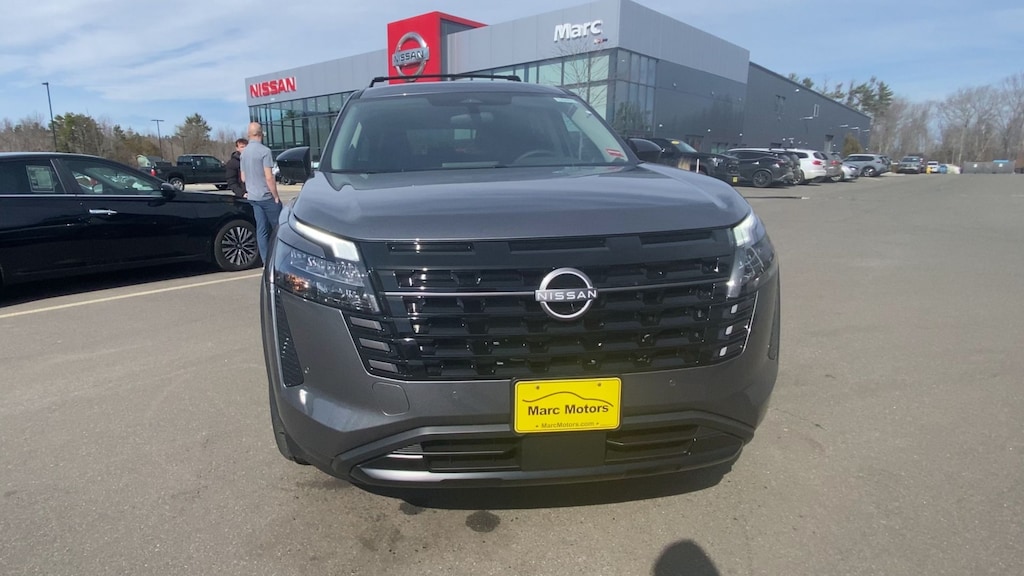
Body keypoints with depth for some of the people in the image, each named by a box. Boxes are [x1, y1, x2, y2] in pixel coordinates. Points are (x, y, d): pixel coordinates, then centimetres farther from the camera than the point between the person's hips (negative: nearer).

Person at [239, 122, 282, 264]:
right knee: (277, 227, 4)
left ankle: (266, 261, 6)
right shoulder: (264, 151, -13)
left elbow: (243, 178, 15)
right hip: (266, 196, -7)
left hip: (253, 197, 7)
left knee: (261, 229, 6)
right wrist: (276, 196, -10)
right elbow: (269, 177, -17)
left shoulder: (244, 153, 10)